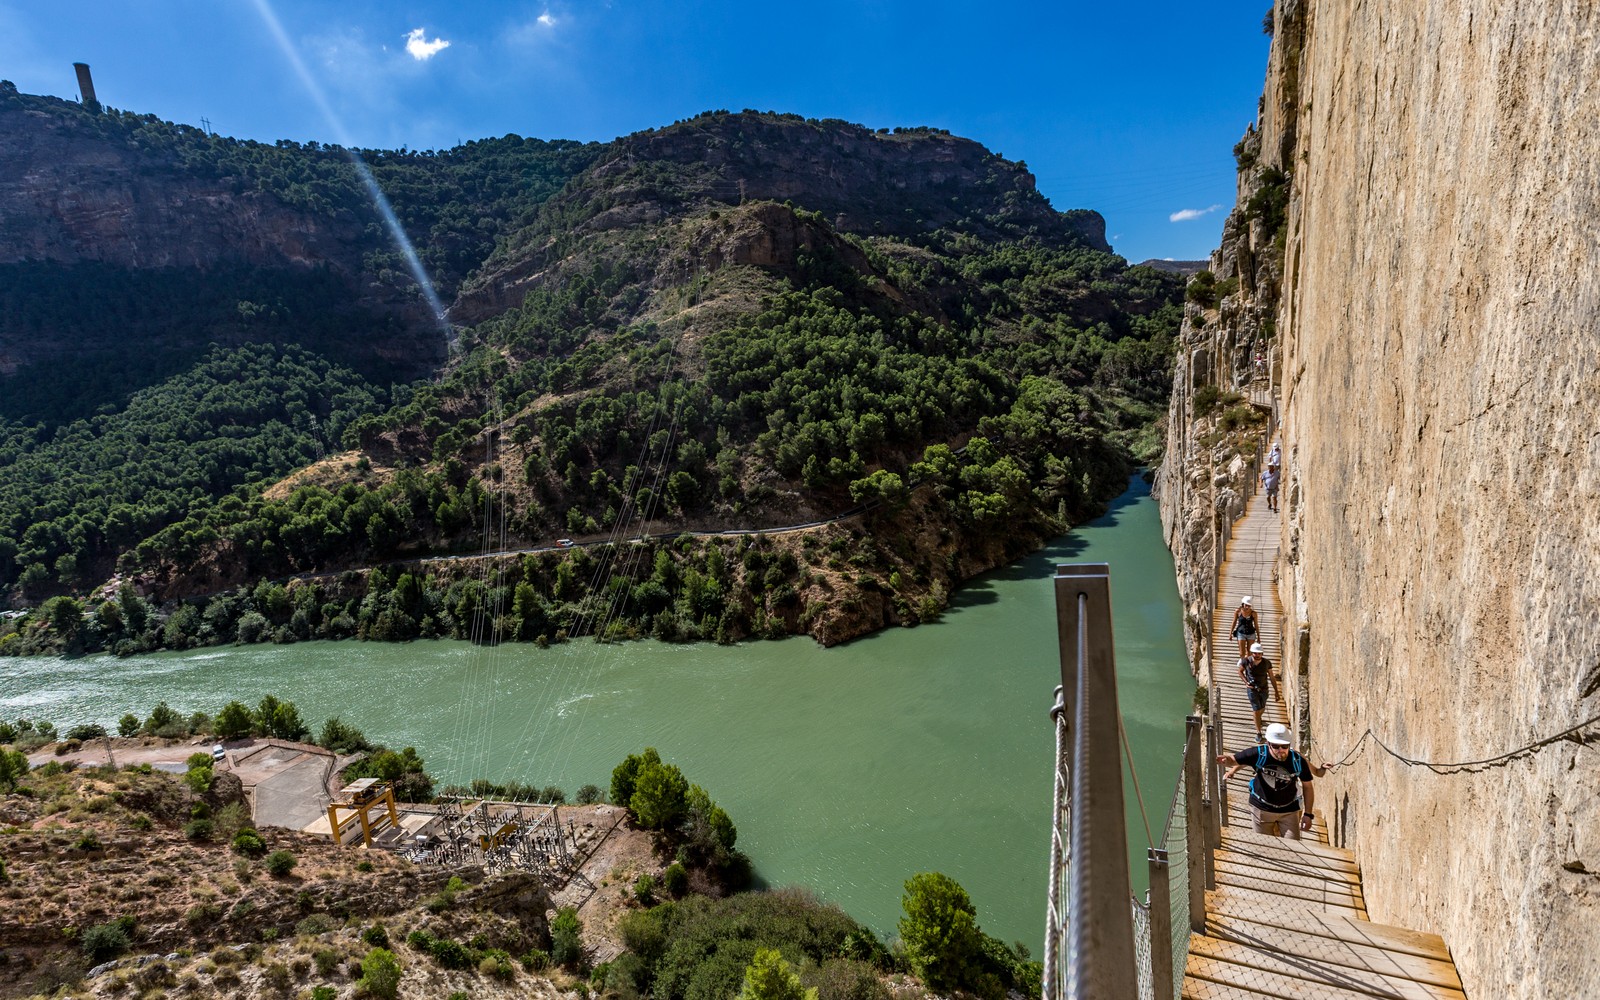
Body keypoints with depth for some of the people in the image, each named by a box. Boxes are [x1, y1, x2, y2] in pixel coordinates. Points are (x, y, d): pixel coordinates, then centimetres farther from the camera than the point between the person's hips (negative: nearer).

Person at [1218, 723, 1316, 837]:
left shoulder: (1298, 761, -19)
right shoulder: (1259, 754, -24)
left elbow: (1307, 786, -4)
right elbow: (1234, 759, -17)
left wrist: (1308, 814, -2)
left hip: (1289, 811, 0)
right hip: (1261, 809, 0)